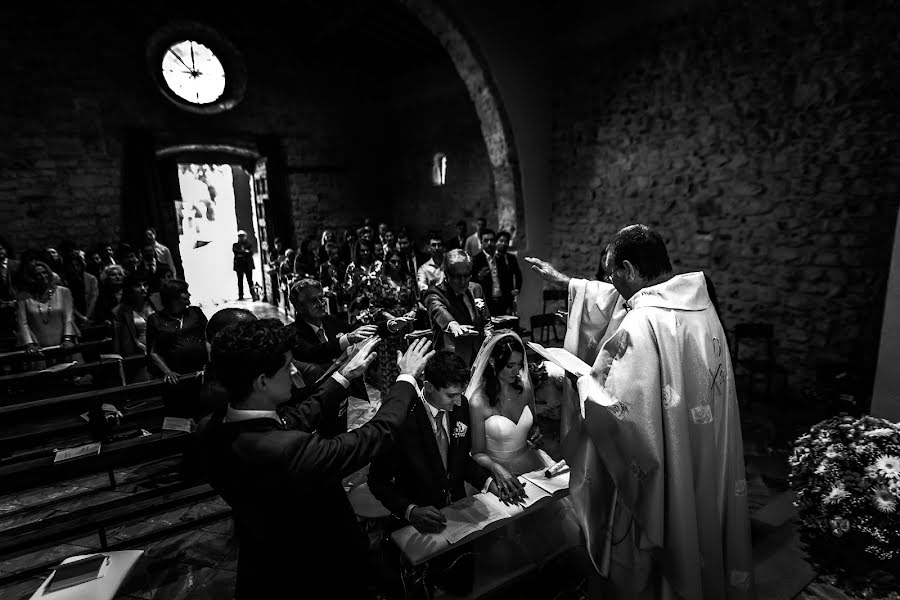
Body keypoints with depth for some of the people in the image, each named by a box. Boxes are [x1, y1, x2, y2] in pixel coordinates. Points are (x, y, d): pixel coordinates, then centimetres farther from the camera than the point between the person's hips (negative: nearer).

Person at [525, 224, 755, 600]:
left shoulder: (641, 326, -28)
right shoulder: (696, 301, -1)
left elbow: (615, 411, -31)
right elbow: (618, 300, 12)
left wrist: (577, 377, -13)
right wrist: (562, 281, 17)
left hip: (660, 479, -8)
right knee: (697, 542, 29)